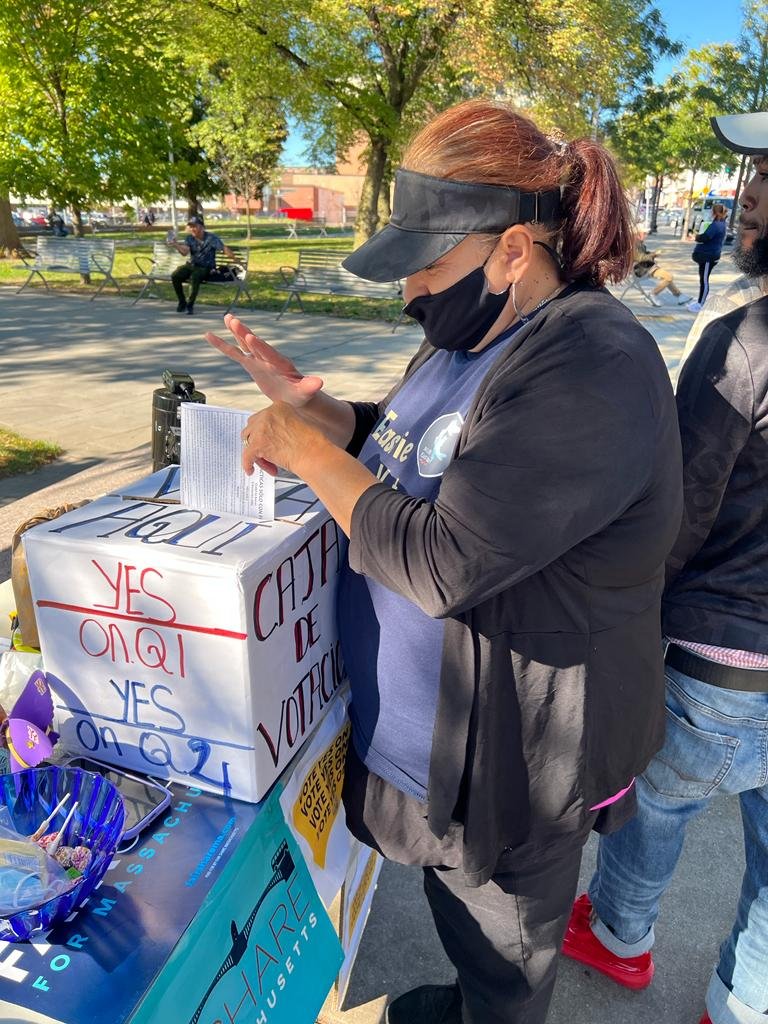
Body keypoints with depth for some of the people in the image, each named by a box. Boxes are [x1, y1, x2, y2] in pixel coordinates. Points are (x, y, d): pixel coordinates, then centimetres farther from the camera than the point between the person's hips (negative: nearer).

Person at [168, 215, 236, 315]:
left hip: (206, 268, -5)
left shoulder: (211, 238, -7)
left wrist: (235, 259, -29)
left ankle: (190, 304, -22)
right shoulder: (189, 238, 4)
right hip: (191, 265, 5)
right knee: (175, 276, -20)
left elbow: (224, 248, -16)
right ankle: (182, 302, -1)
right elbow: (185, 252, -10)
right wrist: (176, 245, -29)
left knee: (195, 277, -38)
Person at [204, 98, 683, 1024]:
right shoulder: (469, 334, 2)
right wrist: (304, 402, -6)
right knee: (461, 917, 35)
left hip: (513, 762, -9)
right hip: (428, 728, 9)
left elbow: (441, 561, -34)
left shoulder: (592, 371, -30)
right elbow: (400, 443, 13)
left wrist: (306, 448, -23)